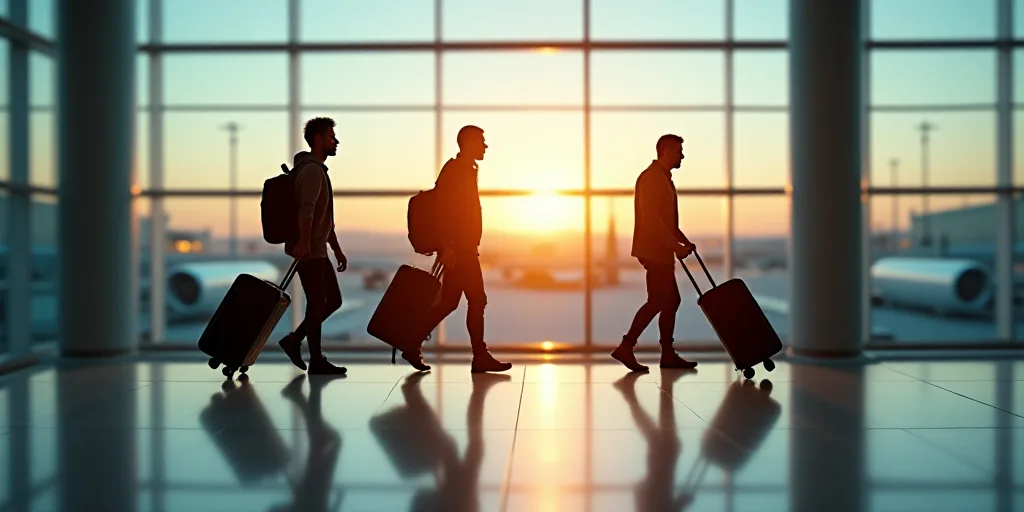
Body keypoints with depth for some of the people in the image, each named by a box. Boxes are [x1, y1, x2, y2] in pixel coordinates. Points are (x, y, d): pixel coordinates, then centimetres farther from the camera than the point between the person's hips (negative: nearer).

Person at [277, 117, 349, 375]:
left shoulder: (318, 170, 21)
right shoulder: (312, 170, -12)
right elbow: (306, 209, -29)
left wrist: (337, 249, 25)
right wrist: (304, 242, -41)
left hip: (317, 250, 10)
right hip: (308, 251, -10)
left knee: (333, 299, 12)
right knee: (318, 302, -4)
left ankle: (294, 340, 16)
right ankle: (317, 360, 5)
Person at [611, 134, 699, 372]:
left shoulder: (663, 178, 19)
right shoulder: (652, 177, -13)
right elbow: (650, 219, -22)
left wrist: (684, 241, 14)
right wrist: (676, 246, -22)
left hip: (661, 250, 10)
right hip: (654, 250, -10)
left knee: (671, 300, 10)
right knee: (657, 301, -9)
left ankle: (668, 354, 14)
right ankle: (626, 347, -7)